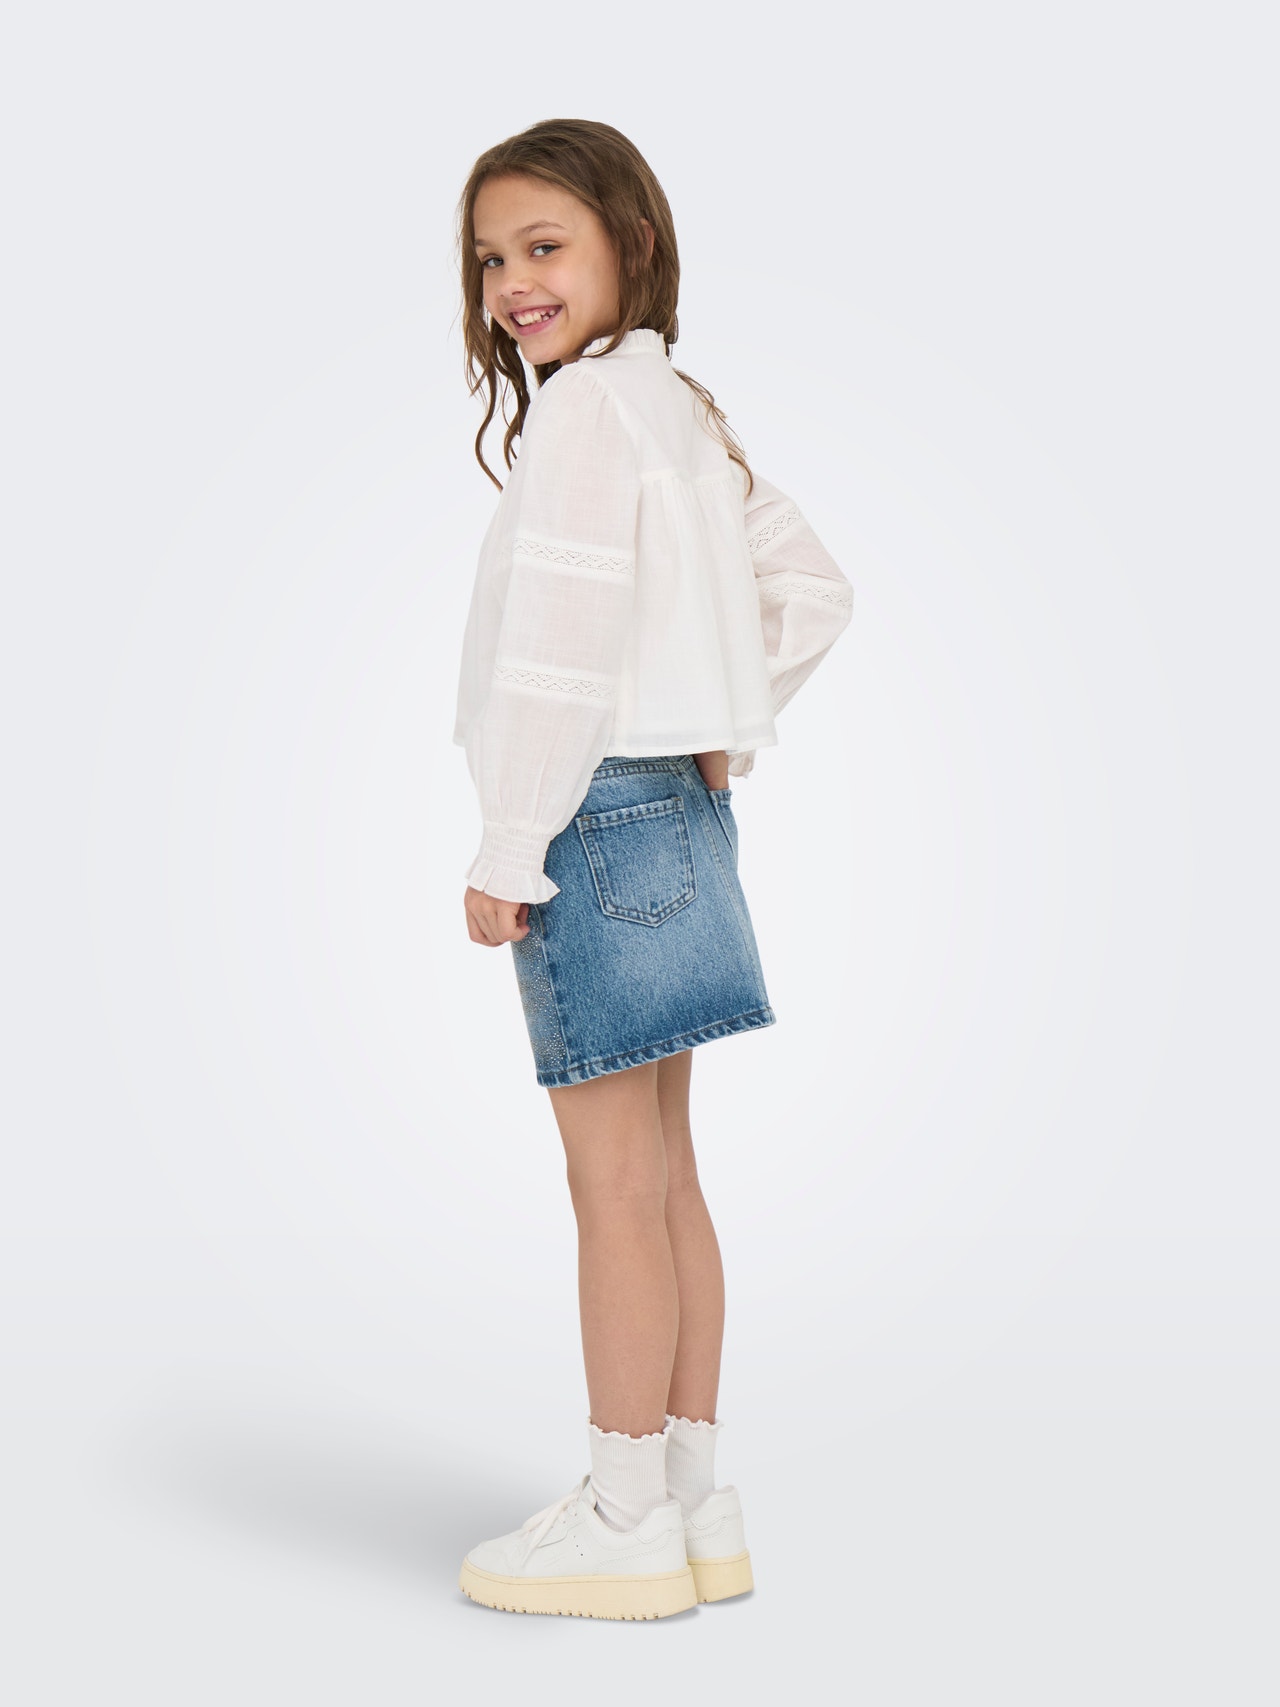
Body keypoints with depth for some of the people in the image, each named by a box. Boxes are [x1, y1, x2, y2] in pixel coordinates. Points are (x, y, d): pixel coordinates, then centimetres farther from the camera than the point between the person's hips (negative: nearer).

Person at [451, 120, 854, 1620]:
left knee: (615, 1180, -4)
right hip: (674, 815, 10)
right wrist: (733, 730, 15)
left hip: (597, 810, -10)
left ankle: (625, 1521, 5)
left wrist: (506, 851, -16)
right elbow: (811, 587, 22)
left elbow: (564, 641, -18)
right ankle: (692, 1501, 20)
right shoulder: (684, 408, 17)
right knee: (659, 1174, 12)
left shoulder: (585, 404, -11)